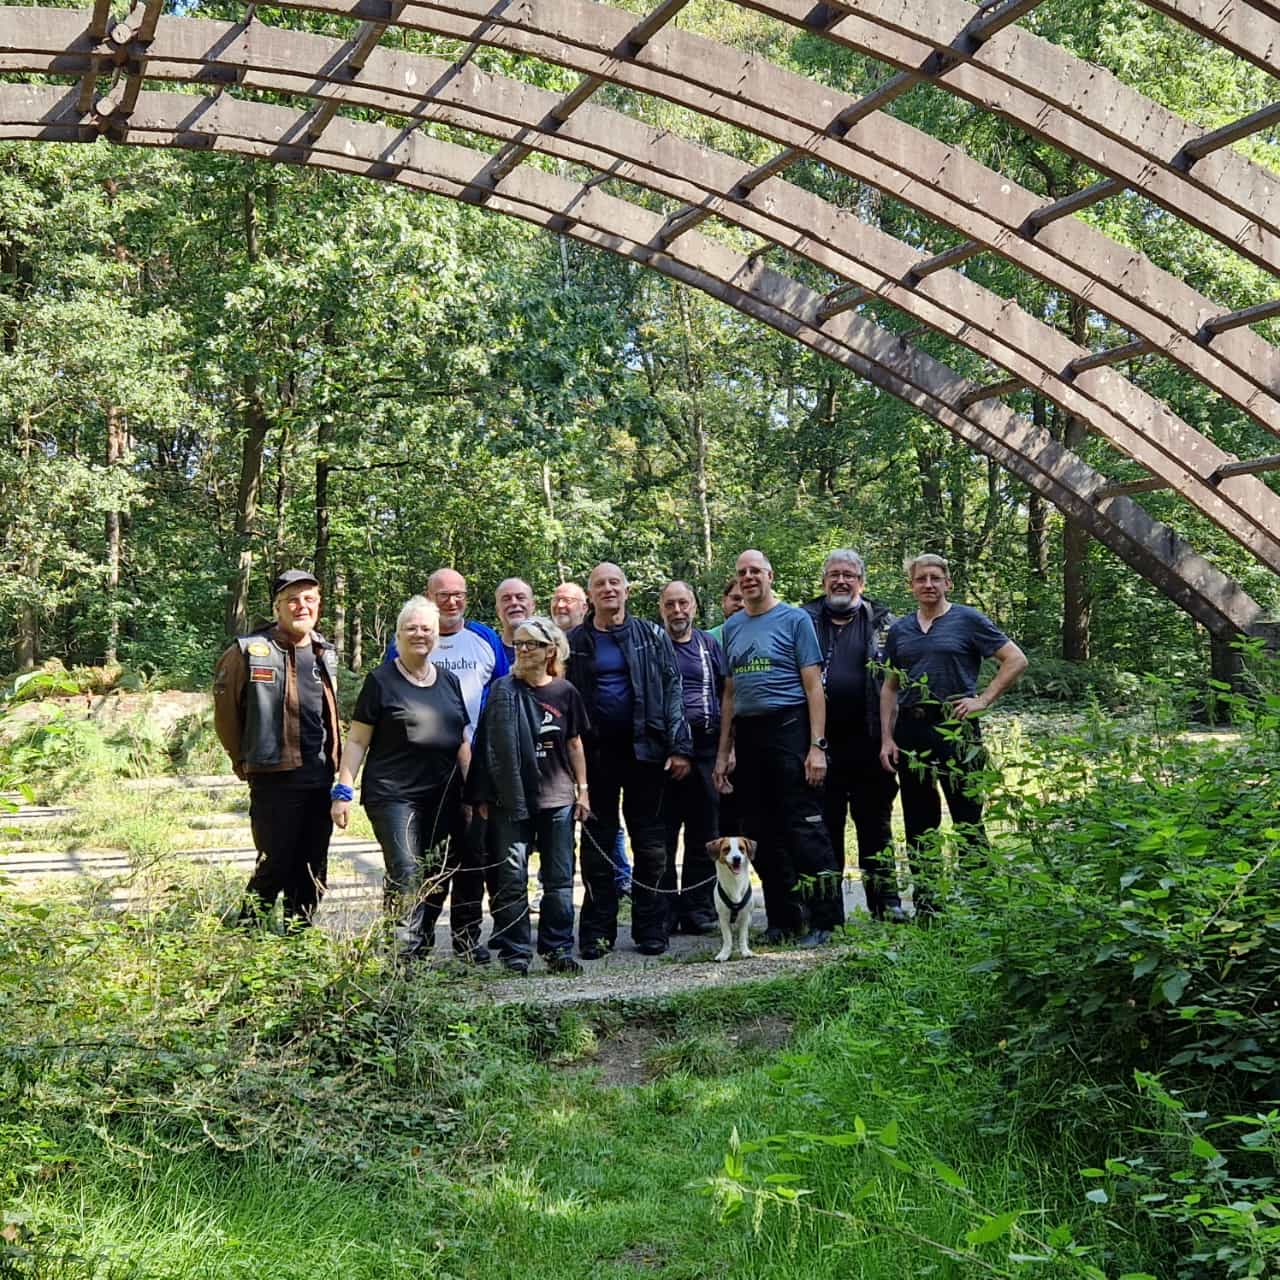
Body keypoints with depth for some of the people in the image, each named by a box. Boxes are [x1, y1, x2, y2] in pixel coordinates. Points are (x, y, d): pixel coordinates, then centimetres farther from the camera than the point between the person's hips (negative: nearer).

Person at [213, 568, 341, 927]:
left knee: (313, 871, 11)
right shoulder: (249, 652, -8)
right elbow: (225, 712, -2)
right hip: (275, 777, -6)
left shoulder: (325, 653, 12)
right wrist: (244, 760, 4)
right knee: (275, 865, -4)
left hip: (321, 778, 6)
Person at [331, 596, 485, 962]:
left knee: (438, 875, 10)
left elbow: (461, 742, 18)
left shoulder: (449, 681, 14)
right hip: (394, 796, -5)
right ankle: (405, 953, -5)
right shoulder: (381, 680, 0)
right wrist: (343, 790, -9)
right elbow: (357, 740, -2)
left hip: (443, 797, 5)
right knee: (406, 876, -11)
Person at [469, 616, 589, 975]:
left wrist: (582, 789, 9)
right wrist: (483, 796, -2)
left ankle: (558, 949, 14)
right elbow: (491, 744, 0)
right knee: (512, 877, 1)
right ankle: (514, 952, 10)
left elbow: (574, 744, 11)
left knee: (559, 878, 6)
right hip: (512, 798, -1)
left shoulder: (565, 692, 3)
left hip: (557, 797, 2)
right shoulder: (504, 690, -1)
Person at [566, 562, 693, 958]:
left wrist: (679, 746, -5)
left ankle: (650, 928, 12)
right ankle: (596, 931, 11)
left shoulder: (652, 636, 6)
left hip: (644, 747, 0)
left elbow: (672, 689, 3)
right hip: (595, 751, 1)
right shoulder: (574, 643, 7)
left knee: (649, 840, 4)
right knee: (597, 840, 5)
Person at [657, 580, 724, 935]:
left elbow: (726, 693, 17)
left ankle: (699, 910, 14)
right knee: (662, 834, -1)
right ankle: (664, 913, 5)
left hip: (706, 746, 3)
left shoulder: (709, 645, 15)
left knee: (705, 833, 6)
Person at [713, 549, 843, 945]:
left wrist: (816, 746, -13)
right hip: (748, 735, 6)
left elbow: (813, 686, -5)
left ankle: (823, 919, -2)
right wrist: (723, 753, 13)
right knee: (762, 834, 8)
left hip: (789, 730, -6)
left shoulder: (794, 619, 0)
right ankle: (784, 919, 17)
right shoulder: (731, 628, 15)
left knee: (804, 829, -8)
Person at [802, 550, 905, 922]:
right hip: (822, 741, 1)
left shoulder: (882, 622, 8)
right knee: (824, 825, 6)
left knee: (876, 823, 6)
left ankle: (886, 901, 13)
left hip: (868, 740, 0)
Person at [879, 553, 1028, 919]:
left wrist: (983, 699, -9)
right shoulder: (899, 631, 14)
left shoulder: (968, 621, 1)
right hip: (910, 731, 5)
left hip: (955, 728, -4)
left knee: (967, 820, -5)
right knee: (918, 821, 9)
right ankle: (924, 906, 17)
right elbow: (890, 687, 16)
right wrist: (886, 738, 7)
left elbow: (1016, 660, 0)